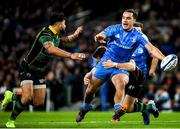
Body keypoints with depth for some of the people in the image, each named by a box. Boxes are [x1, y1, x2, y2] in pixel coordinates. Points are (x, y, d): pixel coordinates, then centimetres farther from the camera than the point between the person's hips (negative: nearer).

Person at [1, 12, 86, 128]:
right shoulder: (46, 34, -27)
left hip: (40, 71, 8)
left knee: (39, 103, 4)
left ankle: (12, 96, 26)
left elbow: (62, 40, 29)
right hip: (27, 69, -8)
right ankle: (11, 121, -3)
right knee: (27, 97, -24)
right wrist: (71, 55, -56)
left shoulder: (56, 36, 2)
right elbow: (51, 49, -48)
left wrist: (74, 36, 10)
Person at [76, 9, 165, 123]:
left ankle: (118, 111, -35)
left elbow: (151, 49, -21)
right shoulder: (114, 29, -9)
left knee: (121, 84, -34)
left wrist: (164, 59, -39)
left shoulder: (138, 35, -10)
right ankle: (85, 108, 37)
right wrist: (99, 37, -53)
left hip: (121, 67, -2)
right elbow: (101, 36, -26)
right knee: (90, 90, 8)